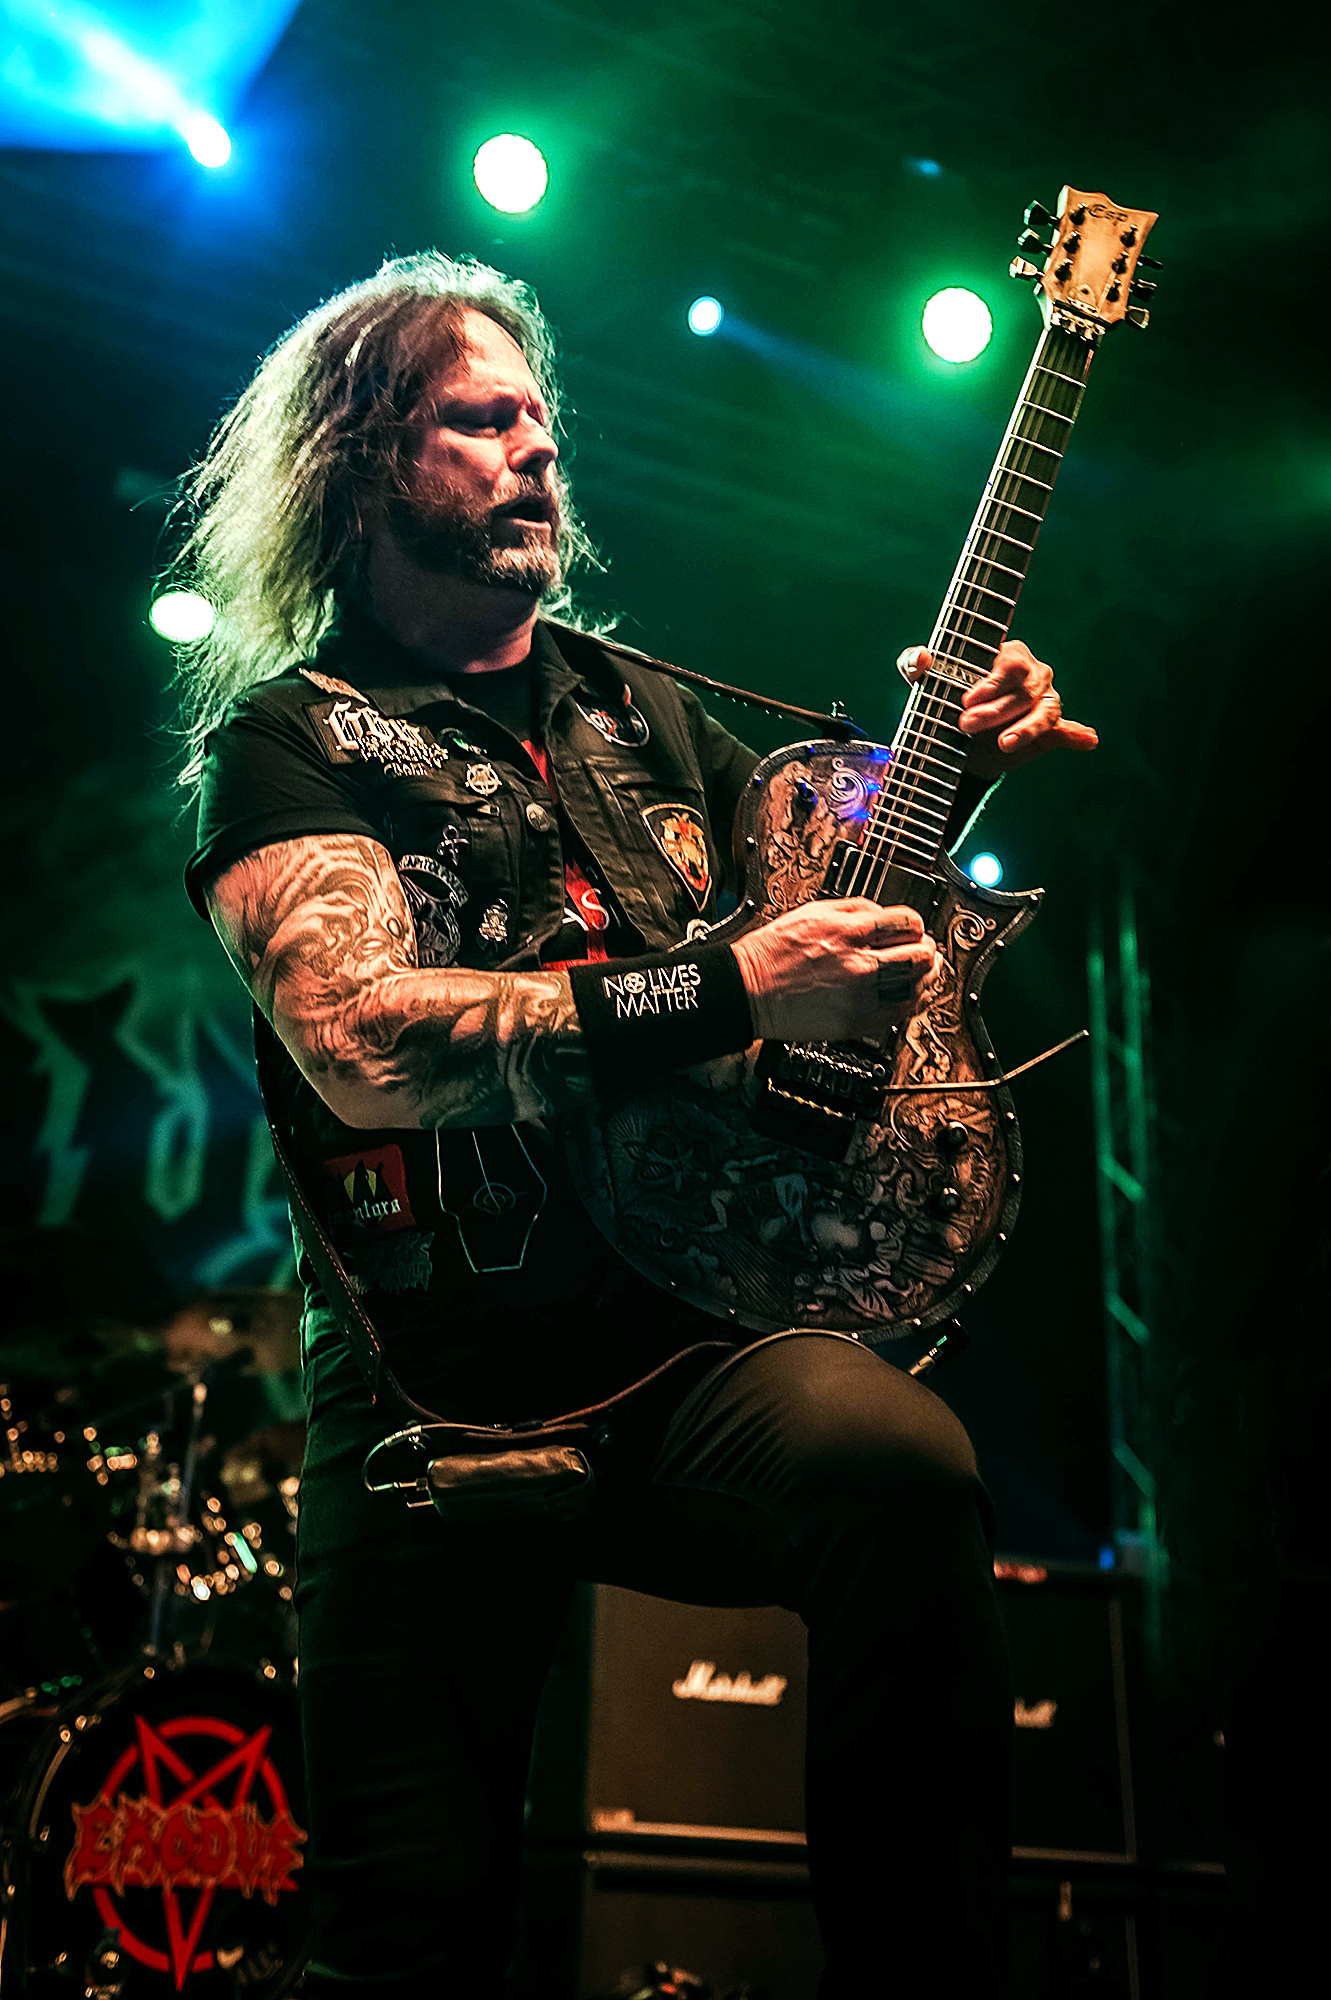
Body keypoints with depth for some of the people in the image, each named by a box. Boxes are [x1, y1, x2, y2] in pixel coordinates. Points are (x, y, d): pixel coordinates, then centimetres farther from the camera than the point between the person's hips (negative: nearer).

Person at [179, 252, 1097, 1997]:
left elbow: (816, 868, 28)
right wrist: (732, 990, -24)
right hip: (440, 1389, -2)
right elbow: (364, 1047, -19)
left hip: (697, 1339, 3)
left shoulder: (634, 703, 16)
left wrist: (950, 762, 9)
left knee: (903, 1468, -30)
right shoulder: (286, 737, -1)